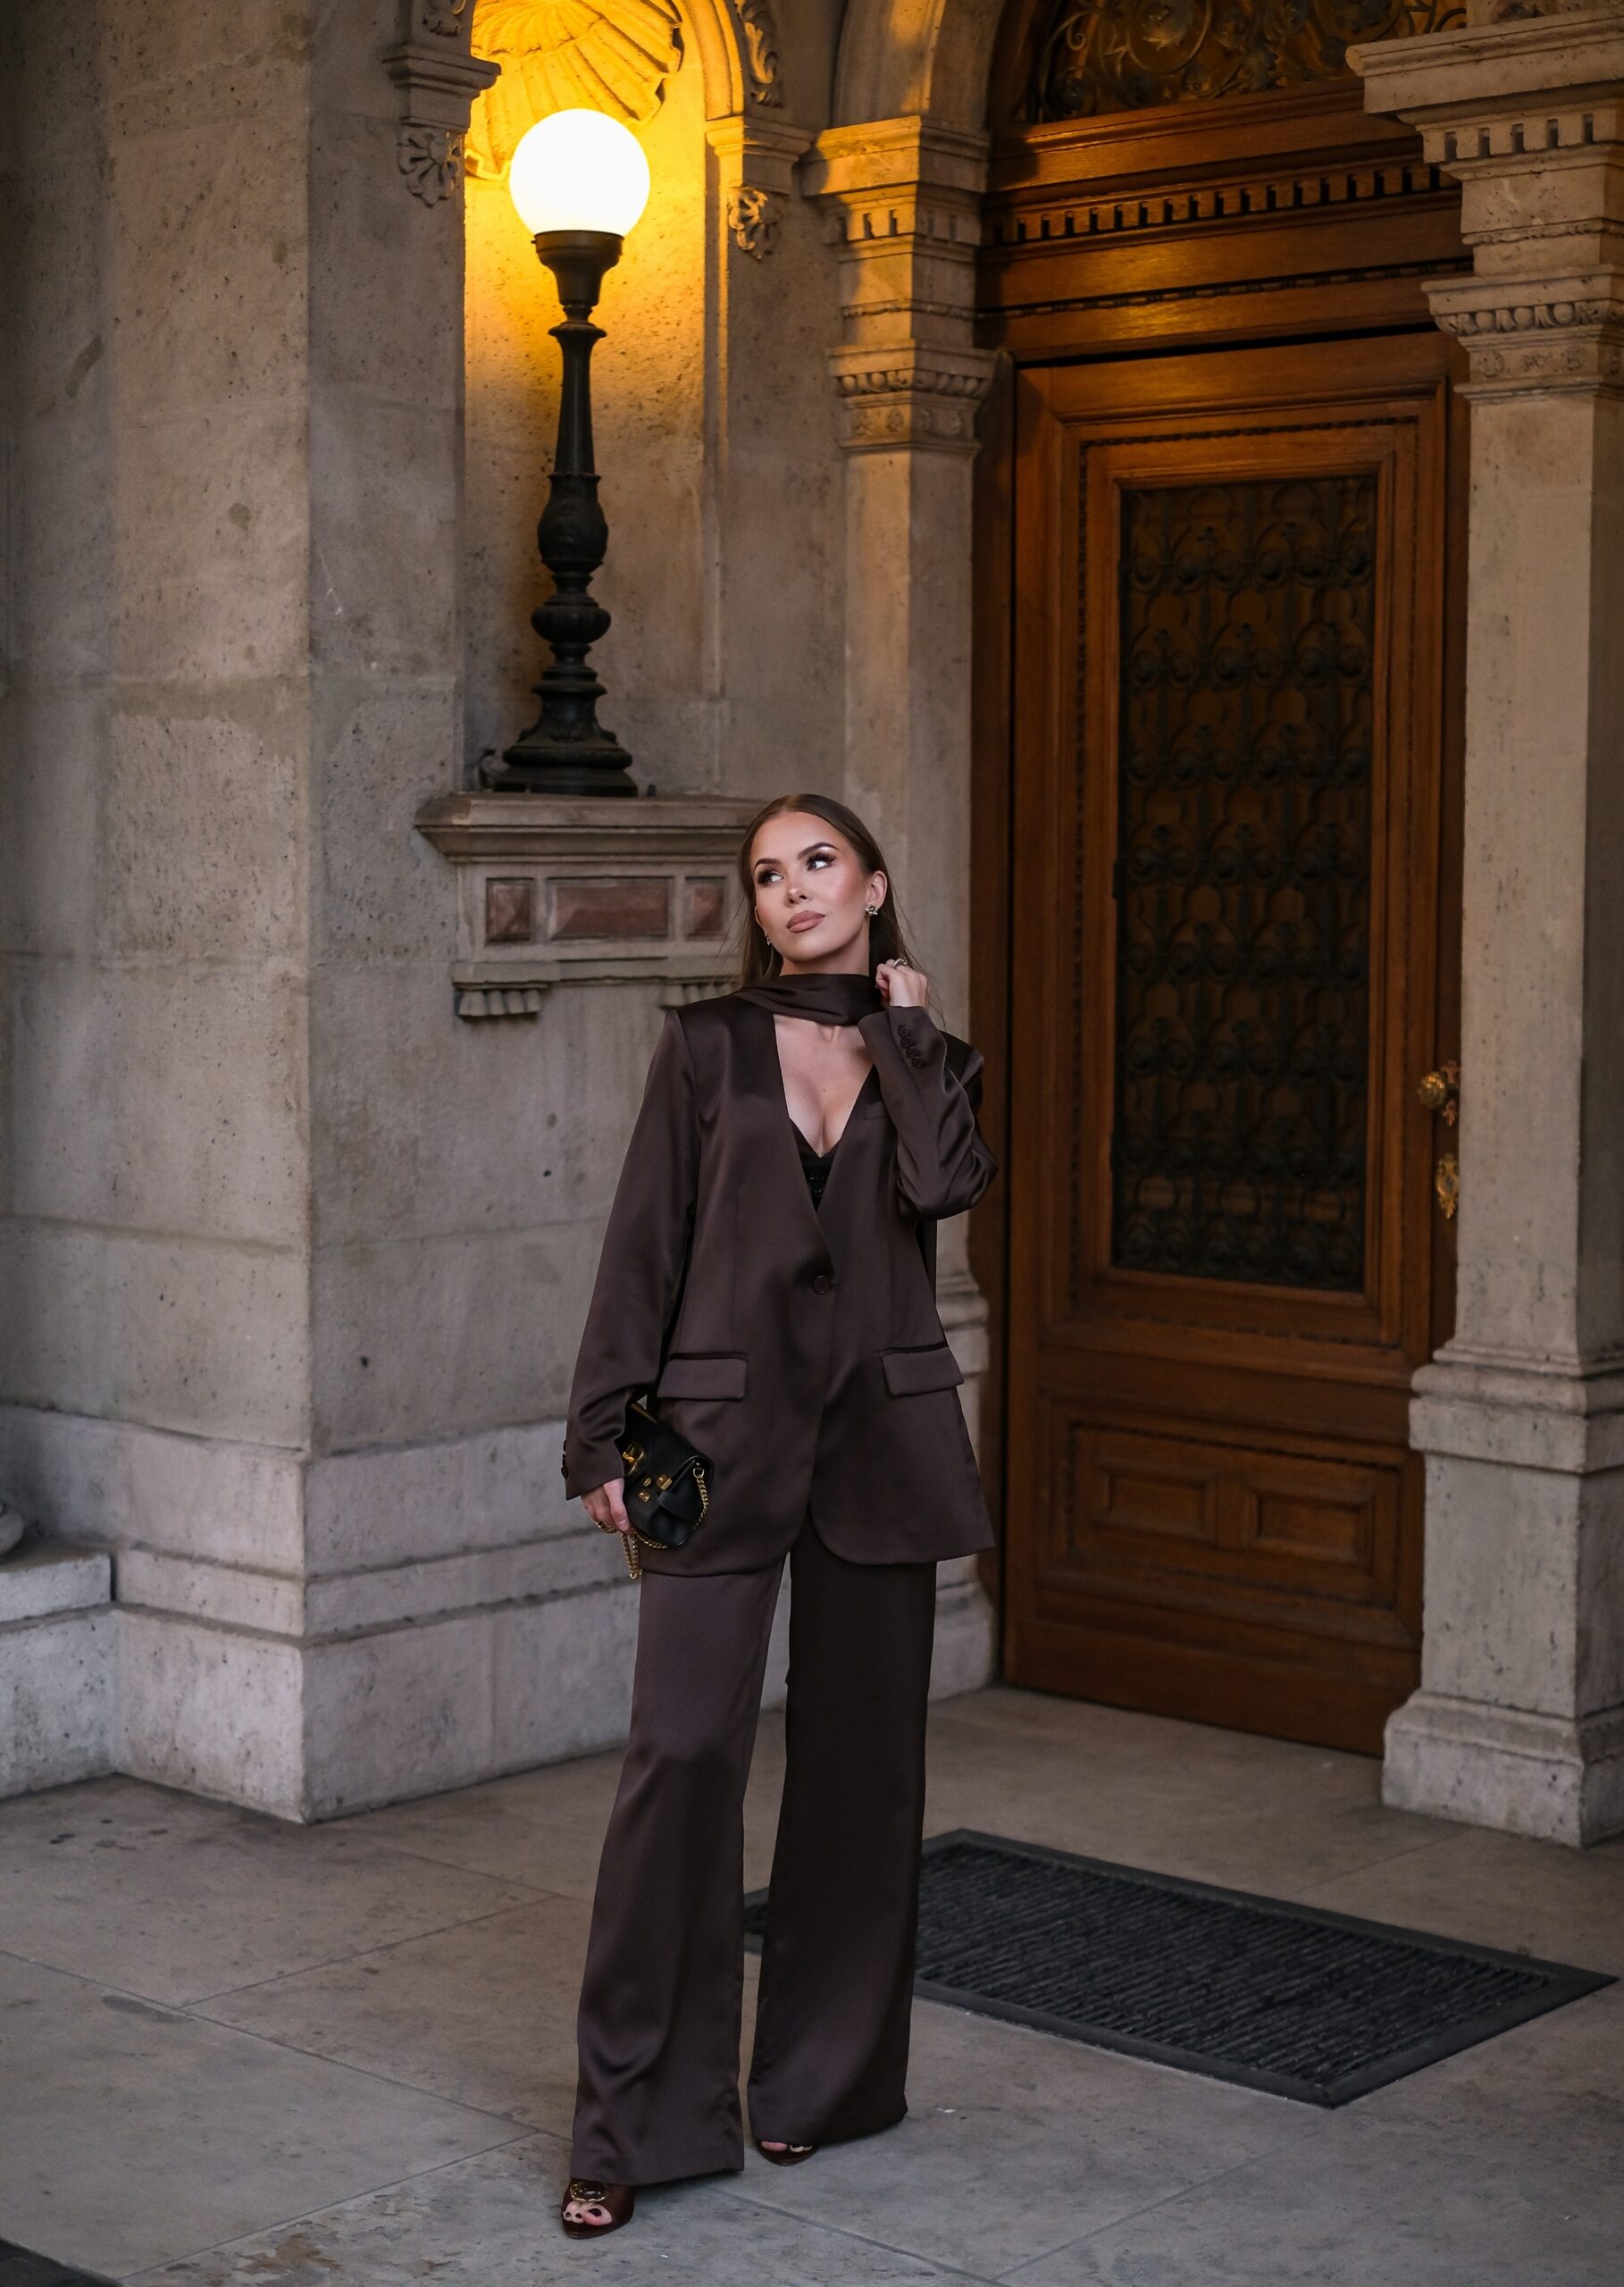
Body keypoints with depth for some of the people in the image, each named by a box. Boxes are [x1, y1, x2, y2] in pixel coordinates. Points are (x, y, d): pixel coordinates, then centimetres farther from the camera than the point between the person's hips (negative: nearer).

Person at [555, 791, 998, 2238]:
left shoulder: (930, 1059, 9)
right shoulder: (707, 1045, 4)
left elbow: (948, 1183, -13)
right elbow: (644, 1244, 1)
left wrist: (905, 1023, -3)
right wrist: (605, 1436, -4)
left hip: (881, 1439, 2)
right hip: (723, 1429, -2)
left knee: (860, 1762, 8)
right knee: (684, 1752, -10)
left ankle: (822, 2080, 23)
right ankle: (636, 2121, -2)